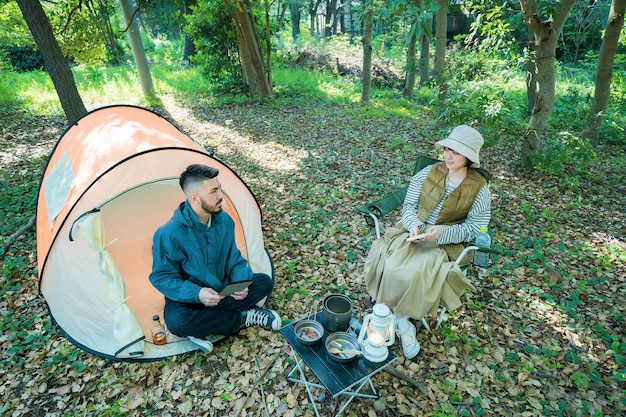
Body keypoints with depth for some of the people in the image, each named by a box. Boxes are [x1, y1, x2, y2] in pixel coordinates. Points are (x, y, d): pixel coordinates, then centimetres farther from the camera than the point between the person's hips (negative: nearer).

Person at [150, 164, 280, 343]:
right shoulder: (168, 234, -25)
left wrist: (241, 282, -22)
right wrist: (196, 294, -32)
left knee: (264, 282, -12)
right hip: (189, 297, -3)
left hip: (221, 291, 4)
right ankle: (243, 318, -14)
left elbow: (234, 259, -1)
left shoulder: (224, 221, -10)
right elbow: (161, 276, -17)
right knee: (176, 321, -36)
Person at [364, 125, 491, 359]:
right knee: (389, 264, -23)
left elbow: (474, 227, -4)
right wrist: (413, 225, -17)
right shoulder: (429, 173, 1)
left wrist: (443, 231, -20)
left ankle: (395, 316, -1)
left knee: (416, 273, -27)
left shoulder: (479, 188, -4)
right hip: (413, 232, 3)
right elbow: (409, 205, 3)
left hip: (446, 243, -2)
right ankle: (401, 322, -6)